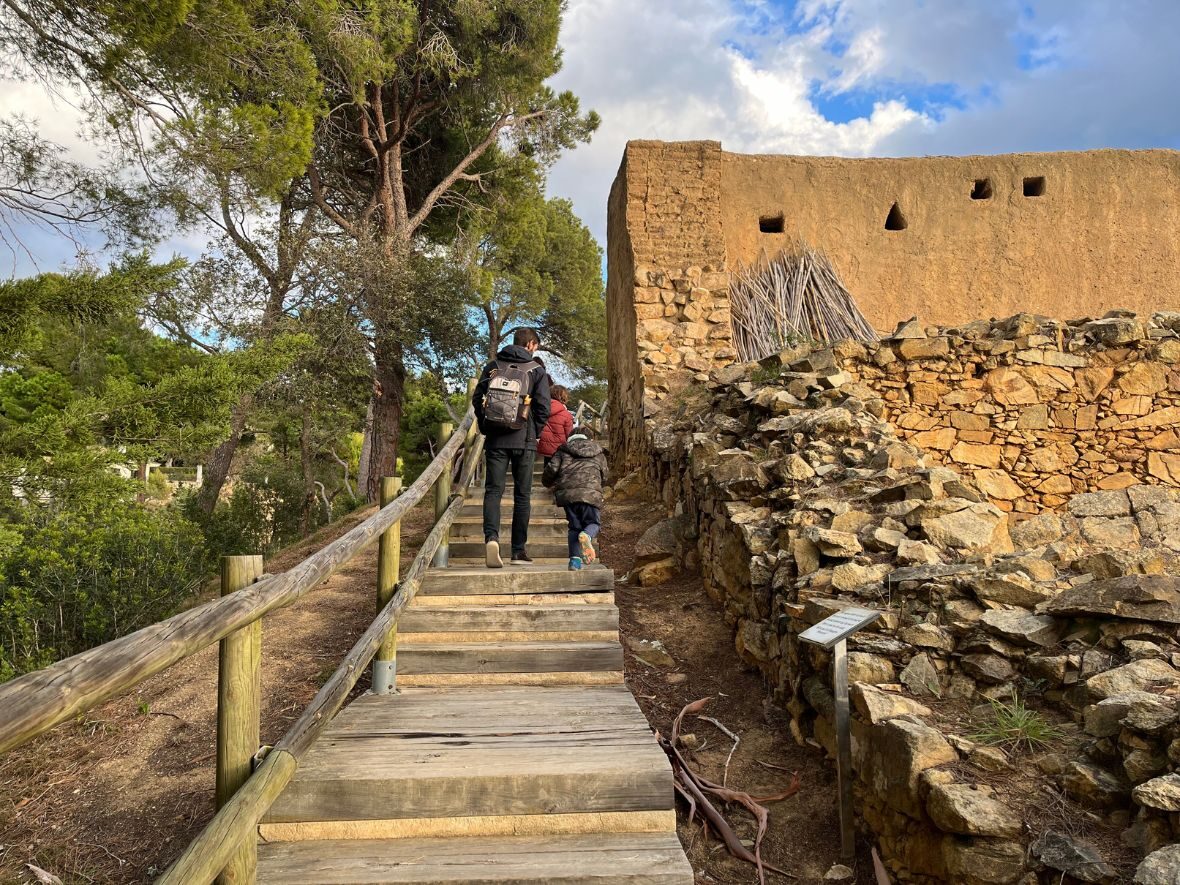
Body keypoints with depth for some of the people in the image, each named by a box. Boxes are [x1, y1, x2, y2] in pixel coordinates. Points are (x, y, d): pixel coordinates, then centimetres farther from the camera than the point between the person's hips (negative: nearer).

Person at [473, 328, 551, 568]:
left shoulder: (493, 366, 8)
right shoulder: (536, 370, -1)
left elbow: (478, 399, 7)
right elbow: (543, 406, -6)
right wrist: (535, 433, 8)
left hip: (495, 439, 2)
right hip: (523, 440, -2)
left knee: (493, 491, 2)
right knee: (522, 495, 7)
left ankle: (491, 537, -22)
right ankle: (519, 551, 11)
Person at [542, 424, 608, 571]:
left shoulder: (563, 451, 20)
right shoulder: (598, 453, 23)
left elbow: (551, 469, 8)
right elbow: (603, 477, 25)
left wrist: (548, 483, 28)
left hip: (567, 492, 1)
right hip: (590, 493, -1)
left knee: (575, 526, 12)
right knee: (594, 523, 12)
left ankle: (575, 559, -5)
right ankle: (586, 535, -24)